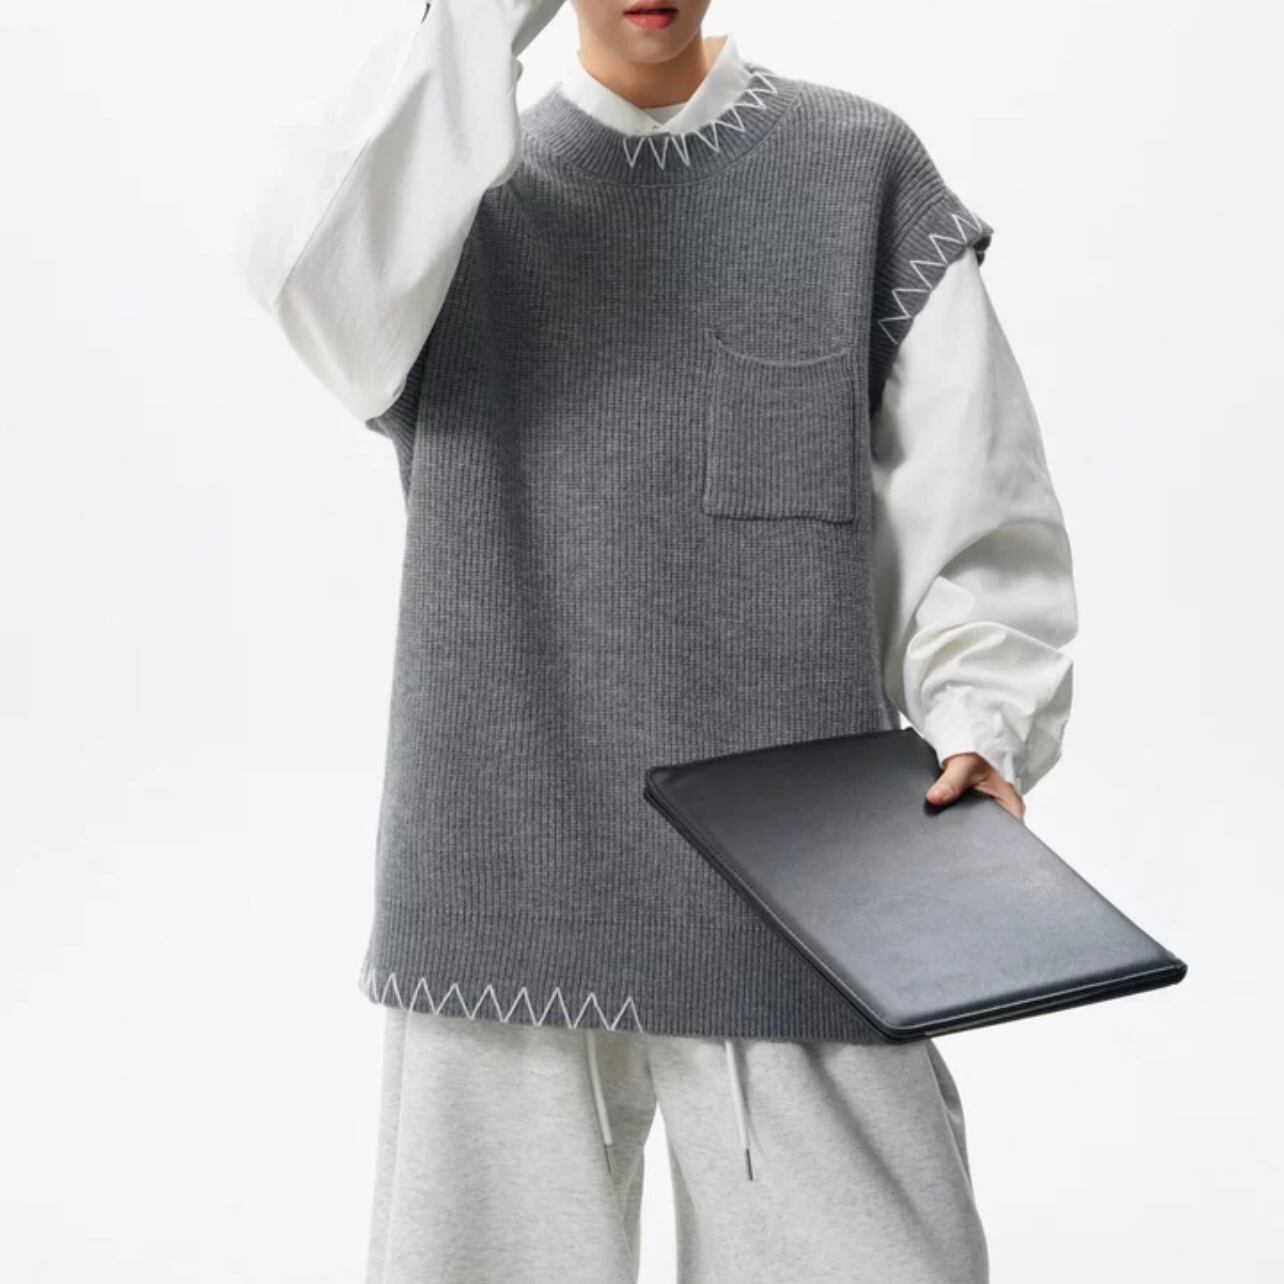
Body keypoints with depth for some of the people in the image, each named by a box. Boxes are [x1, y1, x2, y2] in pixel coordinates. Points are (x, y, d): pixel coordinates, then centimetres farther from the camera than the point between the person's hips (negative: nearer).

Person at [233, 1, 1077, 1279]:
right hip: (506, 881, 1)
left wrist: (980, 727, -11)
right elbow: (312, 267, -17)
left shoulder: (863, 169, 6)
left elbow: (975, 513, 5)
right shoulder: (461, 189, 8)